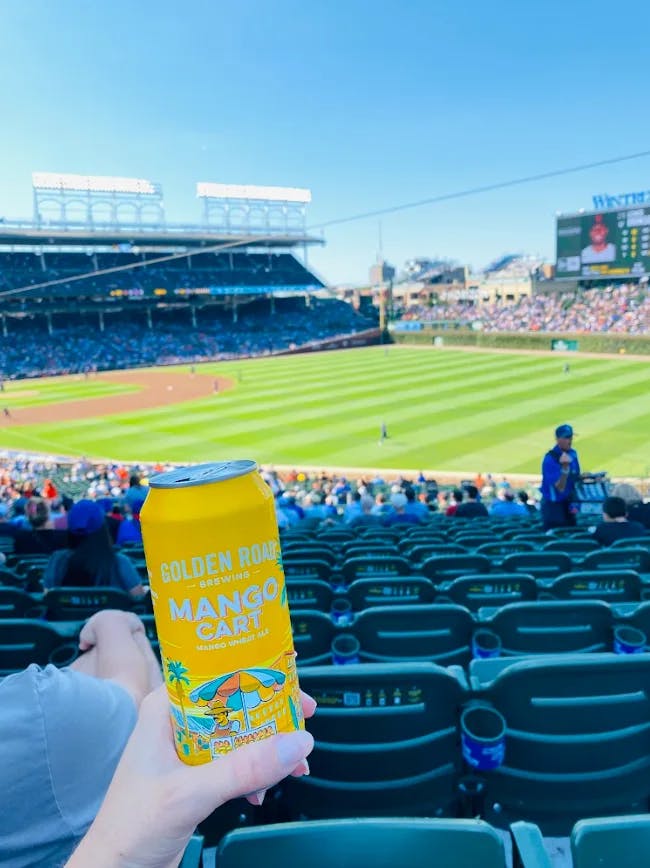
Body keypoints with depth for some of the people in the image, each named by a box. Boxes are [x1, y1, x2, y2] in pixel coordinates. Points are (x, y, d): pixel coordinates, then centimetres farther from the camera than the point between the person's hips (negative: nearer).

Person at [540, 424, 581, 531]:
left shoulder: (573, 454, 2)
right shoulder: (550, 459, -21)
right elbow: (560, 488, -26)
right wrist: (565, 467, -37)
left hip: (568, 505, 7)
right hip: (553, 506, -7)